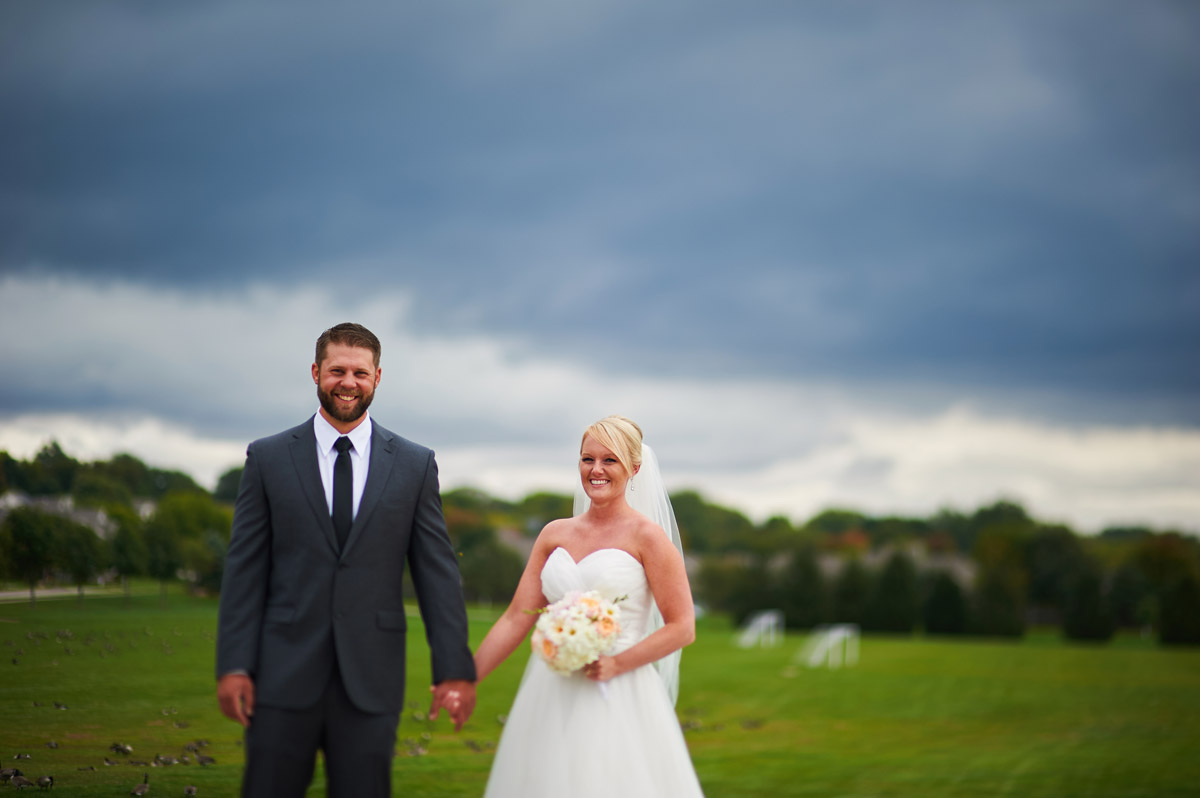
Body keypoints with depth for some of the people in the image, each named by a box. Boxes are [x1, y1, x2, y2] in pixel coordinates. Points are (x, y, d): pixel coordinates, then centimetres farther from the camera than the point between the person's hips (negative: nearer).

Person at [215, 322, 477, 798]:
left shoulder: (415, 466, 6)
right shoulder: (268, 459, 5)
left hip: (371, 681, 0)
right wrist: (233, 665, -5)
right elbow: (245, 569, 3)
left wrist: (455, 669, -1)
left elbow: (437, 573, 5)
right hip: (284, 675, 0)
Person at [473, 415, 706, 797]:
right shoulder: (555, 535, 10)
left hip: (617, 702, -4)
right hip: (550, 700, 4)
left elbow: (682, 627, -5)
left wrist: (617, 664, -16)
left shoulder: (646, 536, -3)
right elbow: (516, 619, 8)